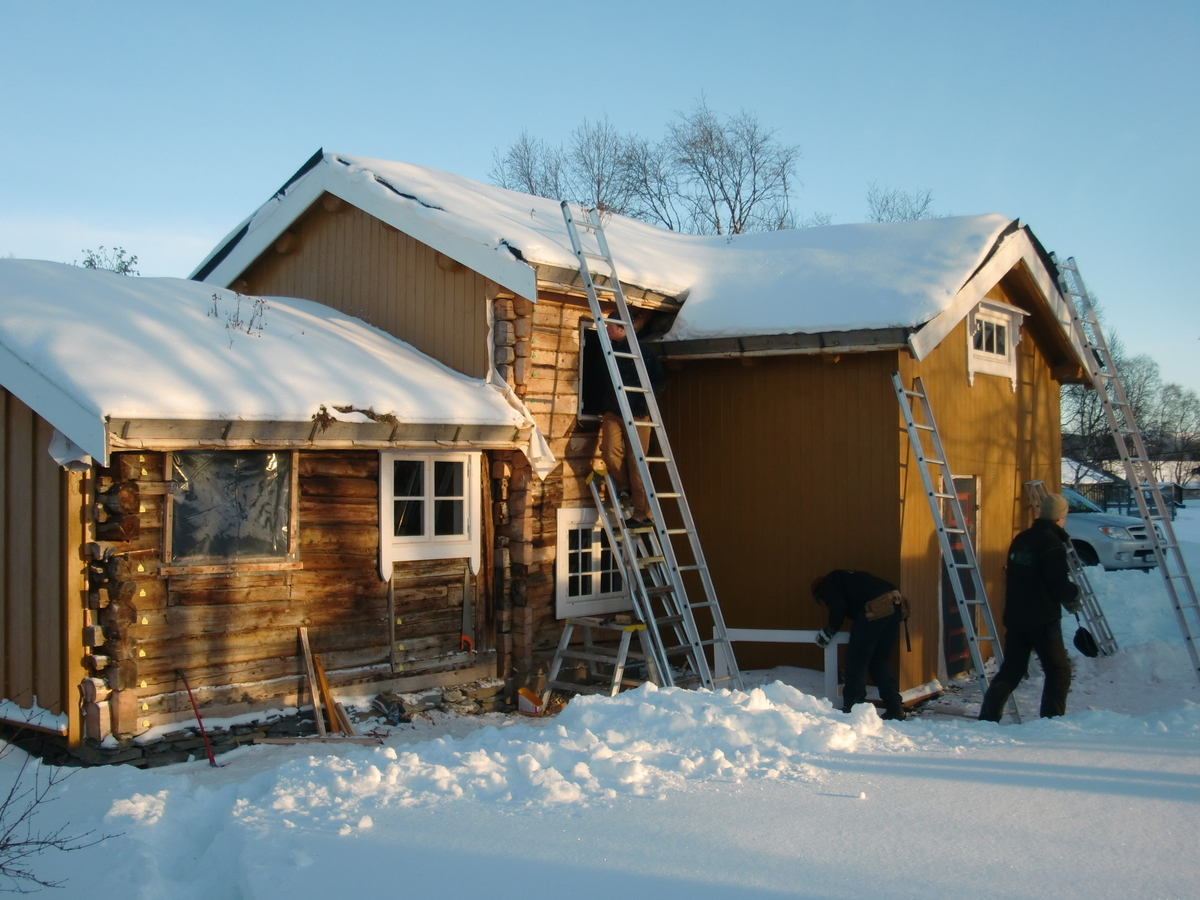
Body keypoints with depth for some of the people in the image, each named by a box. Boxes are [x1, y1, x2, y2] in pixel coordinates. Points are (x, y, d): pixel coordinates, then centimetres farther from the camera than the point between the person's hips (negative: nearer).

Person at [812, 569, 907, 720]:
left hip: (876, 609, -8)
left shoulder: (827, 584, 14)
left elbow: (838, 607, -5)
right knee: (880, 658, 16)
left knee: (857, 658, 0)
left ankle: (852, 708, 2)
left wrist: (830, 630, 10)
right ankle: (894, 707, 14)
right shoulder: (846, 578, 37)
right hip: (894, 604, 8)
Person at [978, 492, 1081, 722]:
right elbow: (1060, 585, -17)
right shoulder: (1053, 545, -15)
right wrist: (1074, 597, 5)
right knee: (1059, 672, 4)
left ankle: (988, 717, 7)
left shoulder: (1021, 539, 10)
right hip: (1043, 619, -7)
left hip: (1015, 616, 8)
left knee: (1011, 669, 12)